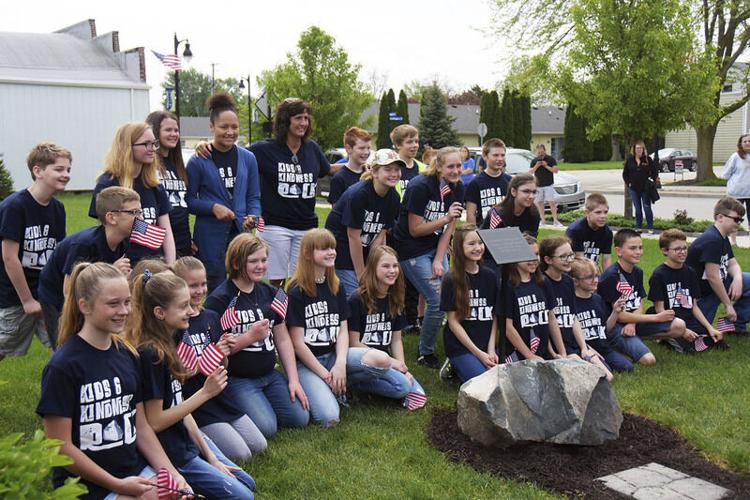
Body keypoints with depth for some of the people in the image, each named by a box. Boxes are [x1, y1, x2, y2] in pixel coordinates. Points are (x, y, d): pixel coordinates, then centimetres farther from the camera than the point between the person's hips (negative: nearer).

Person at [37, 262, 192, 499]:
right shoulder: (63, 366, -13)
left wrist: (171, 472, -2)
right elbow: (60, 446, -12)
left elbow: (141, 426, 9)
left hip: (138, 472, 5)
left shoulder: (127, 355, 5)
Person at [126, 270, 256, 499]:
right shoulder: (149, 354, -24)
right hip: (169, 454, -9)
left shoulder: (170, 341, 3)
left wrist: (210, 455, 5)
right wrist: (205, 393, -21)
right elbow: (154, 422, -21)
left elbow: (178, 403, 6)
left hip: (185, 438, 9)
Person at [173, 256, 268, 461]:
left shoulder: (211, 317, 7)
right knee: (241, 454, -12)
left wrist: (225, 353, -10)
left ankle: (203, 437, 17)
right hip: (194, 402, -6)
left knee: (259, 446, 1)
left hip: (220, 396, 6)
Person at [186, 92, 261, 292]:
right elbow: (189, 200, -1)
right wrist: (213, 207, -16)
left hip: (241, 233, 3)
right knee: (215, 291, 4)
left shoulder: (248, 158, 7)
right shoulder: (198, 161, -3)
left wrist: (253, 216, -9)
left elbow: (254, 197, 10)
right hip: (210, 237, -3)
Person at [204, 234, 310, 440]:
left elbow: (283, 339, 11)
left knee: (300, 418, -9)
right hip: (236, 379, -6)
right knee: (266, 427, -22)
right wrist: (250, 336, -20)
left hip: (270, 375, 6)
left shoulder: (270, 293, 9)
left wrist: (293, 380, 4)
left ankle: (261, 403, 16)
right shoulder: (219, 300, -10)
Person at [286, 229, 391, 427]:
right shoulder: (296, 292, -10)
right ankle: (314, 390, 5)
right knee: (329, 417, -26)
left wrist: (340, 364, -14)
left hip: (333, 354, 6)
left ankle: (339, 385, 1)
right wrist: (326, 375, -12)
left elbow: (343, 330, 4)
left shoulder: (336, 287, 8)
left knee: (382, 361, -21)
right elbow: (298, 342, -11)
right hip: (306, 362, -5)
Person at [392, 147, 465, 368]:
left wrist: (439, 261, -7)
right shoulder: (420, 187, -19)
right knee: (439, 300, -13)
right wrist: (446, 218, -25)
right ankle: (425, 353, 6)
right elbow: (415, 230, -17)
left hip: (436, 247, 7)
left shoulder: (457, 189, 1)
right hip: (412, 250, -7)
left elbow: (448, 230, 2)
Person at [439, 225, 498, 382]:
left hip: (487, 345, 5)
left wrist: (491, 349, -6)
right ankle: (455, 368, 7)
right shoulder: (451, 280, -6)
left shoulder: (490, 276, 6)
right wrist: (479, 353, -11)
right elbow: (453, 322, -8)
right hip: (460, 346, -5)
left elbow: (495, 316, 6)